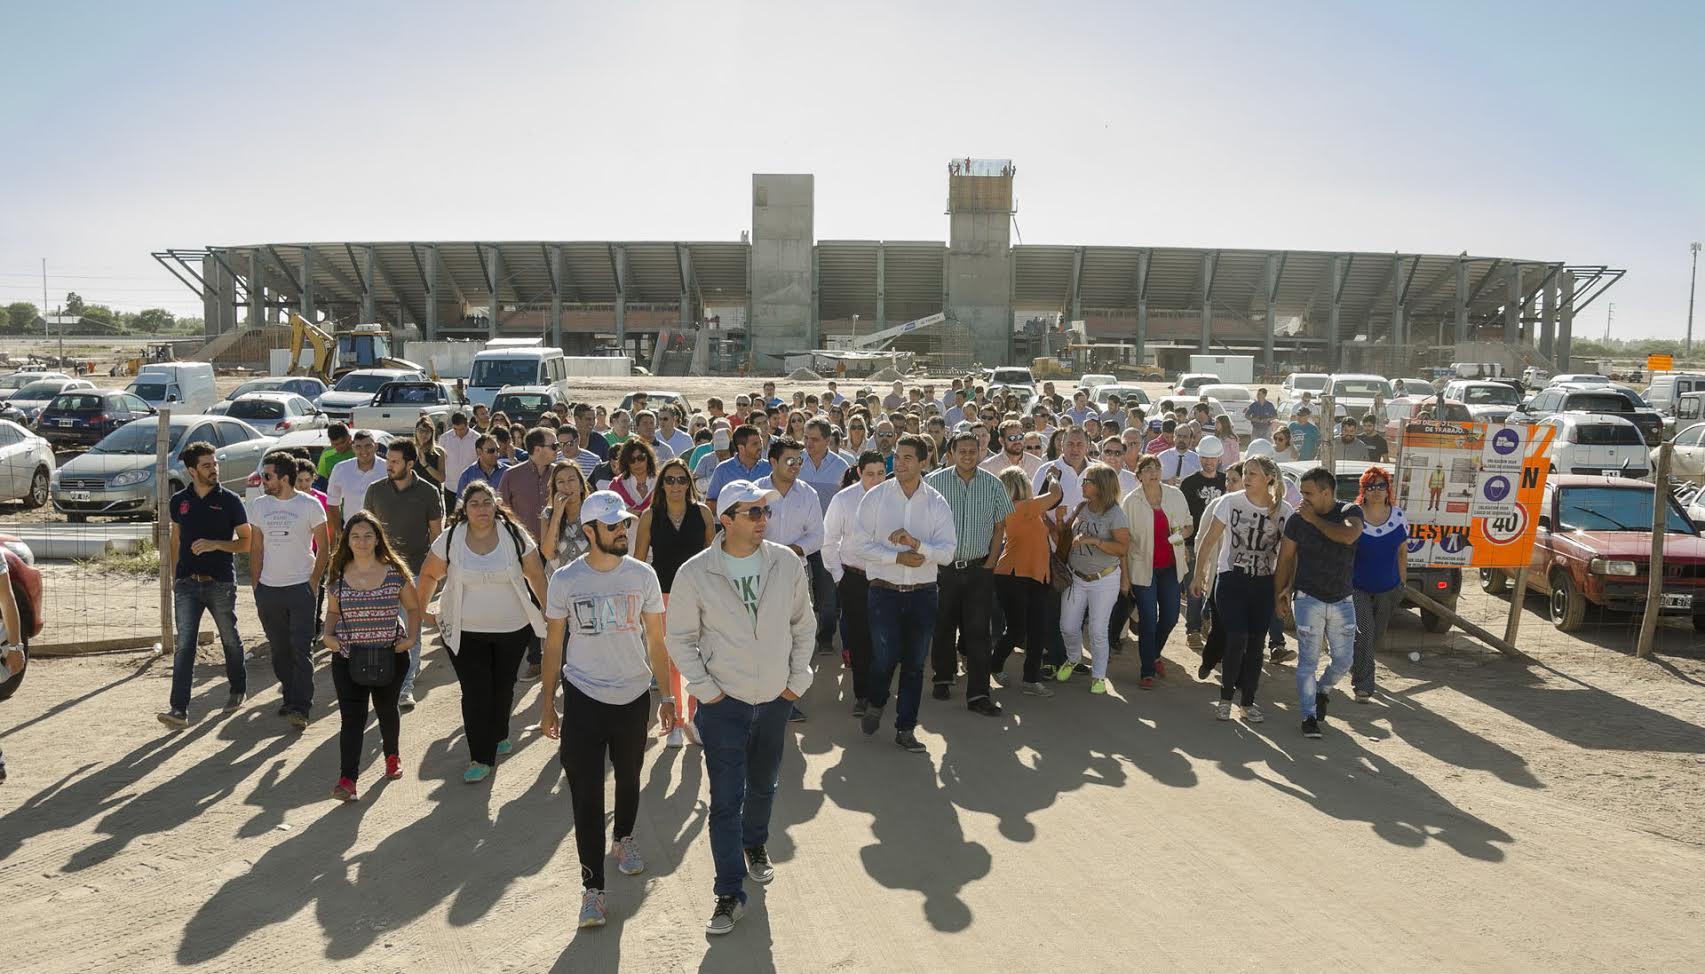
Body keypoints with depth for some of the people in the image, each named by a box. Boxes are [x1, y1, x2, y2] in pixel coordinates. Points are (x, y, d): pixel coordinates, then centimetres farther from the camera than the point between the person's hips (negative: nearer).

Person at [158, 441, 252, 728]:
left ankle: (238, 689, 34)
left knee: (230, 640, 13)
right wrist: (174, 577, 15)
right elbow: (175, 541, 17)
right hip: (187, 584, 2)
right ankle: (179, 709, -9)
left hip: (221, 583, -2)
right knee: (183, 645, -6)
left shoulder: (229, 500, -3)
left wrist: (215, 544, -17)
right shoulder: (180, 501, 6)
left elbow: (247, 542, -2)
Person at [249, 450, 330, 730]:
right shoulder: (259, 505, 7)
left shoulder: (310, 505, -4)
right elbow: (256, 549, 11)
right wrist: (256, 587, 5)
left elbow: (324, 546, 0)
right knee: (280, 650, 11)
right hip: (268, 589, 4)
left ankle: (300, 708, -7)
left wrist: (314, 584, -6)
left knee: (301, 650, -7)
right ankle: (290, 698, 24)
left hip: (300, 588, -4)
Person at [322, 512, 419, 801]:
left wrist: (411, 637, -8)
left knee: (386, 709, 18)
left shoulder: (395, 572, -5)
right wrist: (328, 635, -4)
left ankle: (392, 755, 44)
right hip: (348, 657, 0)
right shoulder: (338, 575, 0)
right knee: (352, 717, -9)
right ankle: (347, 780, -10)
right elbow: (332, 611, 14)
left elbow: (413, 608, 6)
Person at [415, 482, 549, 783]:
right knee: (475, 693, -4)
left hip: (512, 629, 1)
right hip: (465, 631, -1)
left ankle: (497, 737, 40)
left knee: (503, 688, 15)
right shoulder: (450, 539, -7)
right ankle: (481, 758, 5)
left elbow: (536, 576, -2)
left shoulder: (515, 535, -8)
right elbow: (429, 575, 6)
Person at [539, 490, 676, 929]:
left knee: (628, 778, 21)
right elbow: (553, 645, 1)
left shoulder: (642, 575, -5)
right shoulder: (565, 580, -8)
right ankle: (592, 885, 6)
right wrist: (547, 704, 2)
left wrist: (667, 696, 0)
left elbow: (655, 640, 1)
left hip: (634, 695, 2)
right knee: (586, 794, -3)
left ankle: (624, 839, 47)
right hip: (583, 698, -2)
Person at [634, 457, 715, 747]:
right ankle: (676, 720, 22)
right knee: (669, 659, 8)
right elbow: (638, 559, 3)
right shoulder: (650, 516, -3)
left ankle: (694, 716, 19)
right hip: (663, 593, 0)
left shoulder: (702, 512, -2)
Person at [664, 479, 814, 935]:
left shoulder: (788, 564, -6)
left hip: (776, 699, 3)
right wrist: (704, 689, -8)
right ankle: (730, 894, 12)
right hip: (723, 703, -3)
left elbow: (803, 625, 5)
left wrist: (798, 679, 2)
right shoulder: (695, 573, -13)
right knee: (726, 799, 0)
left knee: (764, 785, 21)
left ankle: (755, 845, 49)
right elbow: (680, 638, -4)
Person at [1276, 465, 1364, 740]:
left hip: (1342, 600, 1)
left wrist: (1314, 519, -20)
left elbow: (1349, 535, -28)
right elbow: (1286, 558, 5)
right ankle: (1309, 716, 10)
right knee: (1308, 661, 0)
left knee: (1343, 660, 8)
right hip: (1308, 599, -1)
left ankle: (1322, 689, 38)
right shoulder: (1297, 519, -4)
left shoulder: (1350, 512, -5)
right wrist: (1281, 593, 6)